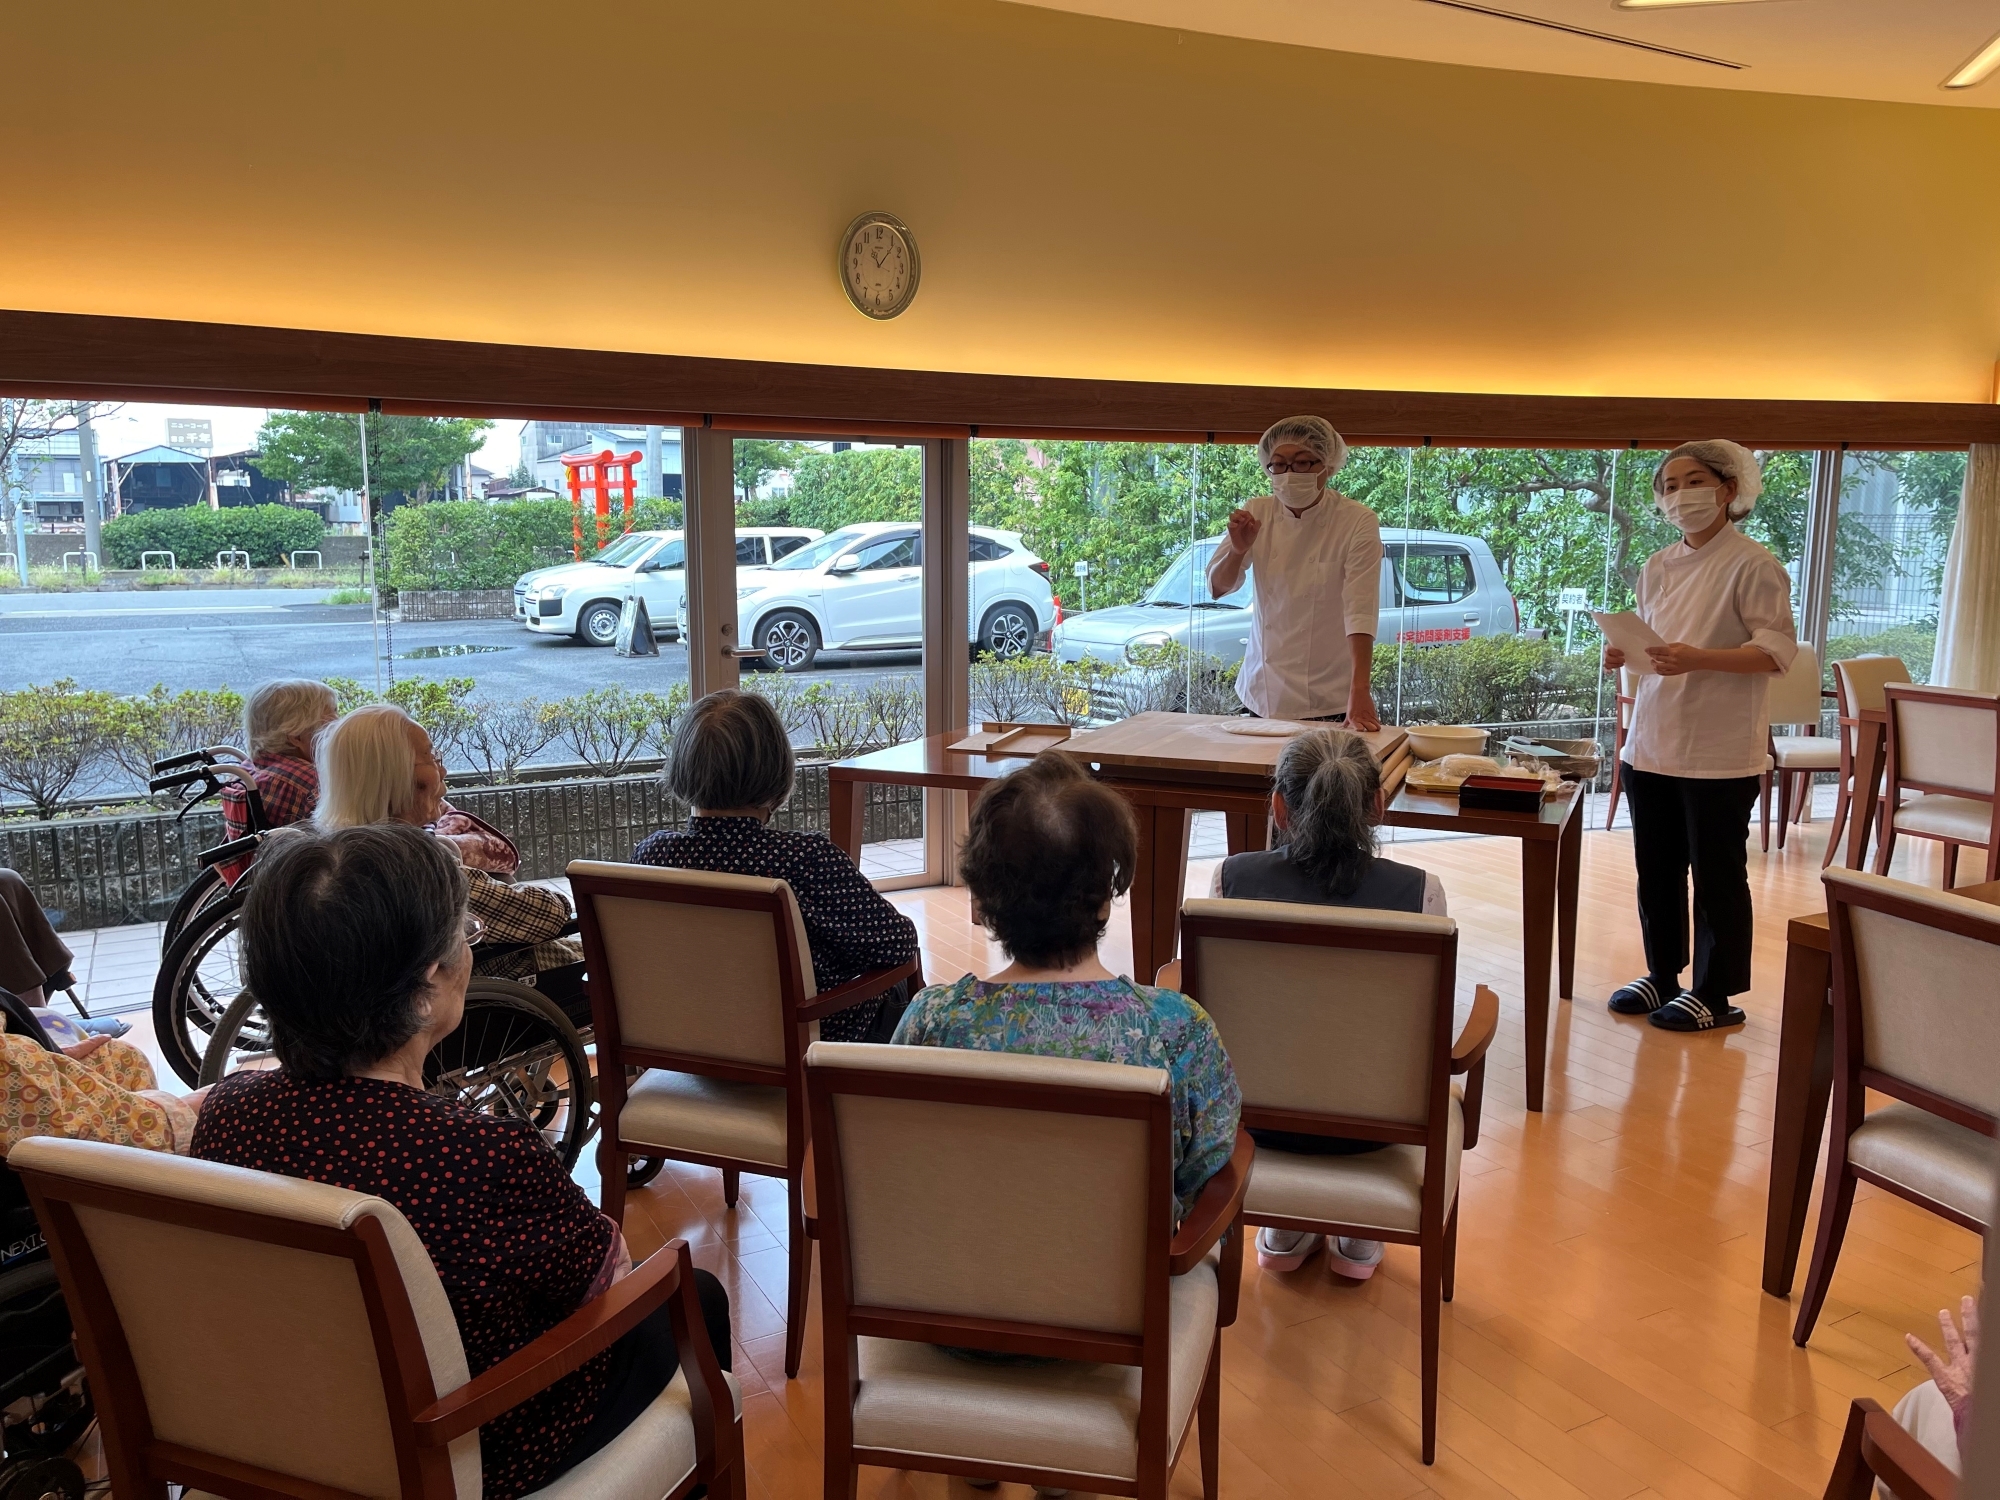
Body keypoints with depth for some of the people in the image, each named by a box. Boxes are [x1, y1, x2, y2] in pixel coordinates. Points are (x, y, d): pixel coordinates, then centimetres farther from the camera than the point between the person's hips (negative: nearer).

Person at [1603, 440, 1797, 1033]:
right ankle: (1663, 974, 29)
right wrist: (1625, 655, -1)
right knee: (1657, 868, 14)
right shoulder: (1658, 567, 12)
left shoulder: (1753, 566, -9)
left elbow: (1777, 650, -15)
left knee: (1717, 875, 3)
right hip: (1652, 743, 7)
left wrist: (1697, 659, -27)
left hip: (1719, 752, -7)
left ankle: (1715, 994, 15)